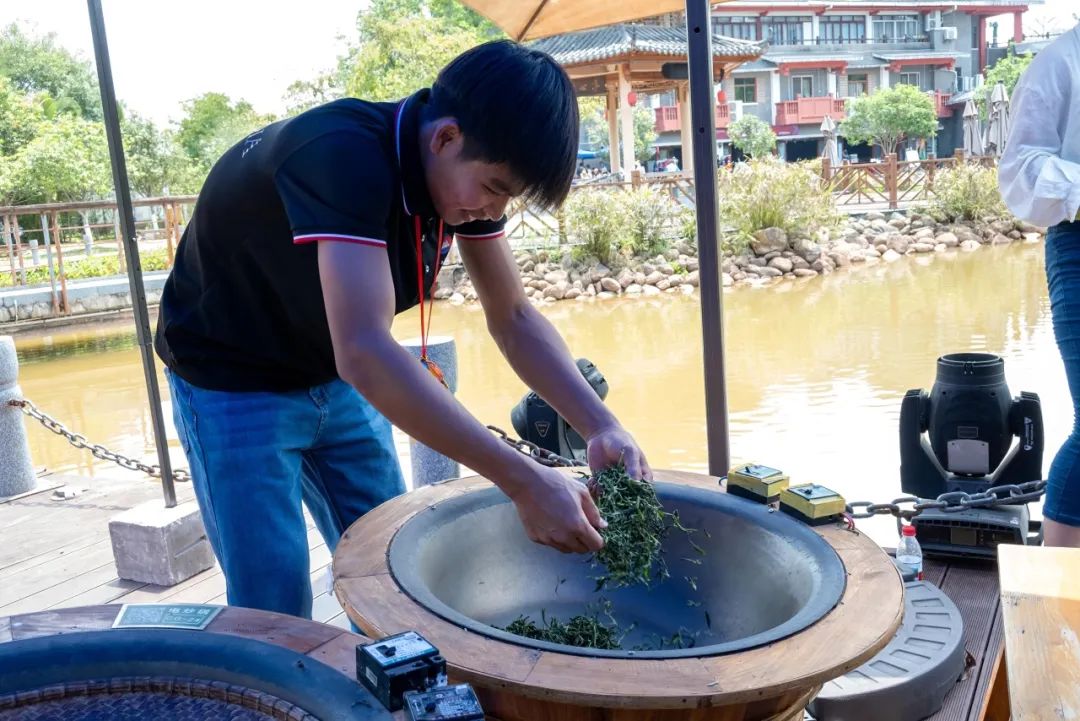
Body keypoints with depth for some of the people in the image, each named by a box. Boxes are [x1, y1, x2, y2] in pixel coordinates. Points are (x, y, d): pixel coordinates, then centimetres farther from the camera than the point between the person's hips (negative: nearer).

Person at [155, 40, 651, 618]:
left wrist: (601, 427, -20)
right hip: (233, 384, -6)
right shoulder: (344, 157, -34)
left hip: (336, 378, 7)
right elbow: (364, 353, -45)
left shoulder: (468, 168, -11)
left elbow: (513, 318, -6)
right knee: (276, 613, -4)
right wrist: (524, 482, -44)